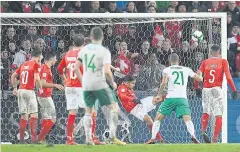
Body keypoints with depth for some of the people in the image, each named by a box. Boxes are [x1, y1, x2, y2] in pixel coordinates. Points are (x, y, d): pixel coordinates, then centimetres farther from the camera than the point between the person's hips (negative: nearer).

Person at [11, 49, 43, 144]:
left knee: (23, 116, 10)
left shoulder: (24, 64, 16)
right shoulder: (36, 64, -4)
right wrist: (40, 88, -2)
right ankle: (34, 138, -15)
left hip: (20, 91, 6)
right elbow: (37, 78, -17)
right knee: (34, 115, -6)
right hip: (29, 91, -6)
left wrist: (15, 88, 25)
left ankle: (21, 139, 10)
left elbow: (13, 76, 19)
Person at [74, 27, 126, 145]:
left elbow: (76, 69, 9)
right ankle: (113, 136, -9)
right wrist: (112, 83, -2)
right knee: (114, 107, 3)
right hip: (99, 83, -5)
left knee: (88, 111, 16)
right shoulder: (104, 51, -8)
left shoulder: (84, 50, 7)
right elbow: (107, 71, -18)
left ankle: (88, 138, 7)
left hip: (86, 85, 5)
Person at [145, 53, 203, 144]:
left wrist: (159, 95, -4)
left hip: (170, 98, -1)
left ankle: (153, 138, 5)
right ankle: (193, 135, -36)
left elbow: (164, 82, -11)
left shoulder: (167, 70, 7)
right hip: (182, 98, 1)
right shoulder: (186, 70, 14)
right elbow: (200, 79, 19)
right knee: (187, 119, -9)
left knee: (158, 118, 12)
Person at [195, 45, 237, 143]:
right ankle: (214, 140, -10)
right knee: (218, 116, -1)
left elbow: (198, 76, -1)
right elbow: (228, 77, -8)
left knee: (206, 112, 21)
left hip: (206, 89, 3)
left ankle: (203, 131, -2)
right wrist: (234, 90, -3)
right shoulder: (223, 61, 2)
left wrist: (197, 88, 10)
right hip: (217, 89, -3)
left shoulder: (205, 62, 9)